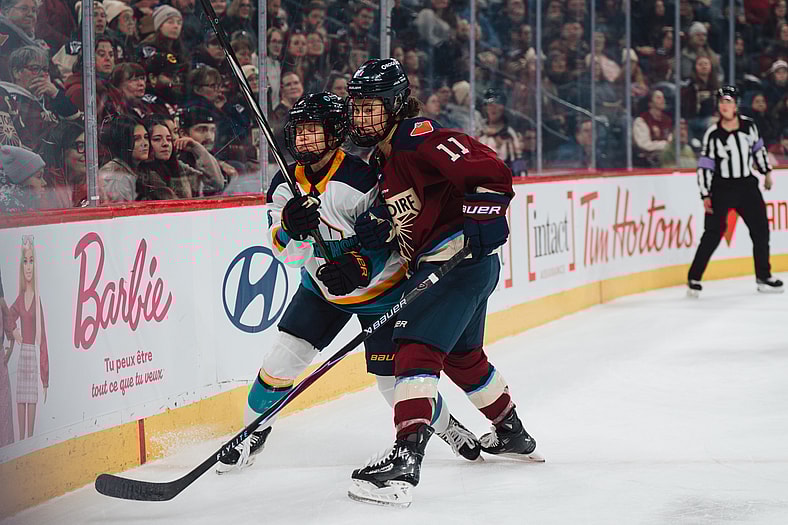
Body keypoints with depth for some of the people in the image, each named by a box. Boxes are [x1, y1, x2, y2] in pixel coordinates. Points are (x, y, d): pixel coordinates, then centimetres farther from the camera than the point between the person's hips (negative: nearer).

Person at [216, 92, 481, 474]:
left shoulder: (360, 179, -25)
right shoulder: (286, 185, -6)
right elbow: (287, 253, -13)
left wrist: (361, 267, -37)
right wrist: (291, 227, -35)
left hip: (379, 287, -5)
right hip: (322, 286, 5)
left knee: (394, 378, -3)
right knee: (285, 355, -8)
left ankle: (445, 425, 23)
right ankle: (253, 433, 10)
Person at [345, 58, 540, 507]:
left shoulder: (423, 139, -14)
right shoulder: (383, 157, 17)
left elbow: (491, 172, -22)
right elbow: (402, 216, 21)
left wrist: (481, 224, -29)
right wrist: (378, 226, 2)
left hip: (461, 257, -11)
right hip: (433, 264, 11)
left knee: (418, 348, -22)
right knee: (462, 357, 26)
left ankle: (406, 458, -33)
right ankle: (512, 434, 46)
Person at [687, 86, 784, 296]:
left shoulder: (748, 125, -2)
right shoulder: (713, 134, -12)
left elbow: (758, 148, 15)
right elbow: (705, 166, -10)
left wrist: (767, 172, 19)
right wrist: (705, 196, -14)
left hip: (746, 185, 4)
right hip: (721, 188, -4)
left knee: (760, 229, 4)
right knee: (713, 234, -8)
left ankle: (763, 276, 16)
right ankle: (694, 279, -1)